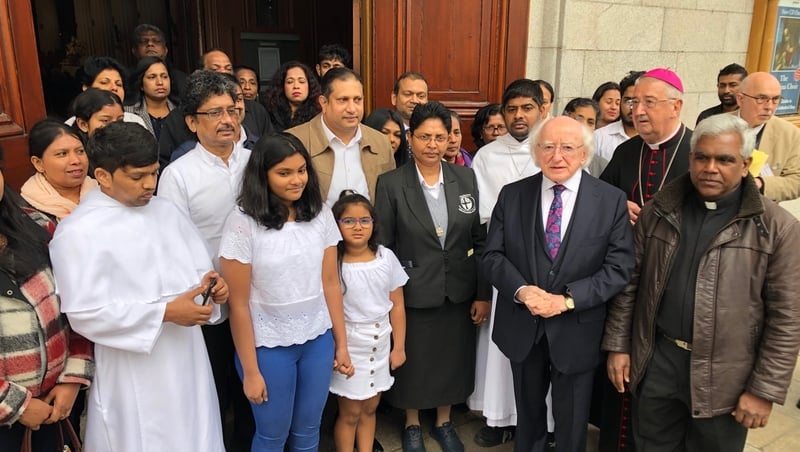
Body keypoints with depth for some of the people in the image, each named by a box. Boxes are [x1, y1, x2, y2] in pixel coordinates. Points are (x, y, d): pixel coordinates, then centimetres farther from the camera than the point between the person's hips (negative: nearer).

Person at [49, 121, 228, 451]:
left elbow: (198, 268, 13)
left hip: (188, 362, 6)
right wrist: (165, 312, -22)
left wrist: (208, 284, -11)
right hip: (134, 378, -6)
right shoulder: (78, 232, -14)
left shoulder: (165, 211, 7)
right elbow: (86, 314, -19)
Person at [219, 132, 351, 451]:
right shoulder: (243, 222, -15)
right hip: (269, 346, -3)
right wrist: (250, 371, -8)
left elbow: (331, 283, 2)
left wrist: (341, 344, 6)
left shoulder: (321, 215, -4)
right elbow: (239, 304, -12)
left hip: (318, 340, 3)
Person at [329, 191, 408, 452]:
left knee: (370, 408, 18)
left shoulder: (386, 257, -5)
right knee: (350, 413, 11)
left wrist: (399, 347, 3)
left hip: (381, 343, 3)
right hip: (349, 346, -3)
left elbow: (397, 305, 1)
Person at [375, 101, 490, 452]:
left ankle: (444, 422, 42)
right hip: (412, 294, -2)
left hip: (459, 293, 3)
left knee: (452, 361, 17)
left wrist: (483, 294, 0)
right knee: (412, 363, 14)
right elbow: (382, 246, -6)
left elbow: (480, 240, 1)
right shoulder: (390, 184, -9)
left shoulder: (466, 178, -1)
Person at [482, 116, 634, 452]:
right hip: (522, 325, 2)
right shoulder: (512, 195, -3)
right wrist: (521, 290, -21)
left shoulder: (612, 200, -7)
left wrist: (568, 300, -21)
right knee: (528, 412, 23)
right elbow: (492, 256, -4)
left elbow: (619, 268, -11)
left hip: (576, 330, -1)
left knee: (571, 421, 17)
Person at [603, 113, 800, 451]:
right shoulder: (658, 211, 0)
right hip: (656, 361, 3)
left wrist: (765, 389, -9)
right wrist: (618, 346, 2)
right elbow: (630, 282, 4)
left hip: (723, 376, -2)